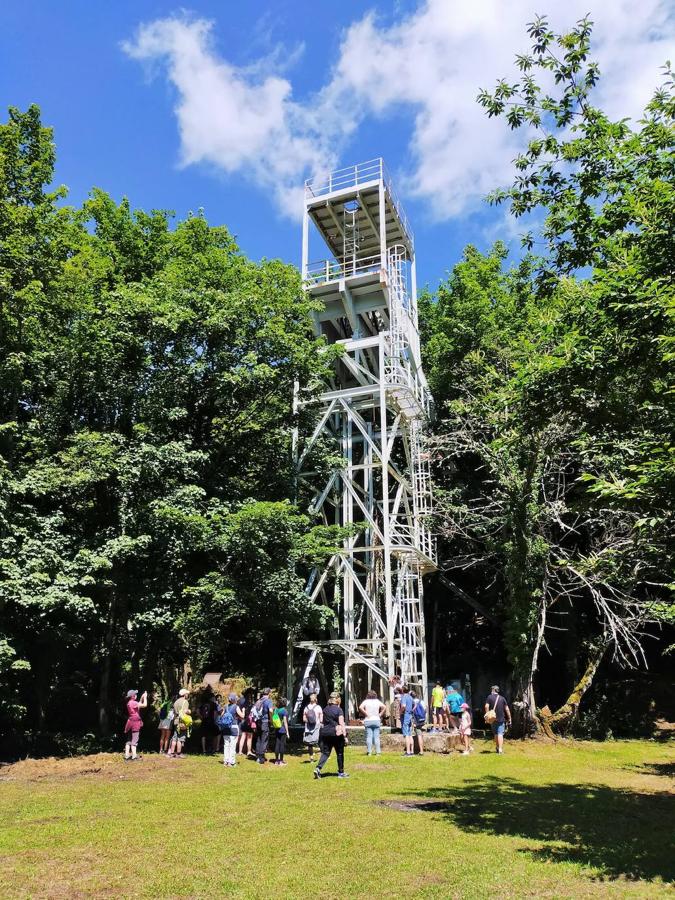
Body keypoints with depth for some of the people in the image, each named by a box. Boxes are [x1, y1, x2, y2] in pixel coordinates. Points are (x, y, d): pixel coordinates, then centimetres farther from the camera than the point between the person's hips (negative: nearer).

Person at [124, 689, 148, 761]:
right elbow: (144, 705, -19)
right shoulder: (133, 703, -17)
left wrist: (142, 698, 19)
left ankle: (127, 755, 15)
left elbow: (139, 705, 24)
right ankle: (134, 755, -6)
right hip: (135, 722, -9)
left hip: (130, 722, 9)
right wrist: (145, 697, -6)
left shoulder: (129, 703, 11)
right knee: (134, 740, -6)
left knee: (129, 740, 13)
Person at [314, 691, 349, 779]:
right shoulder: (339, 709, -8)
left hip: (325, 733, 5)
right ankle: (341, 772, 16)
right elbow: (341, 723, -13)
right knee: (340, 753, 9)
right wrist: (344, 734, -13)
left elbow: (323, 722, 15)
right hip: (336, 733, -5)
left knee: (325, 752, 8)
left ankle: (318, 768, -11)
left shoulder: (325, 709, 9)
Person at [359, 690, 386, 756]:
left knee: (369, 736, 1)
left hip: (368, 721, -1)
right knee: (376, 737, 4)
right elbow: (384, 707, -4)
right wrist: (380, 714, 0)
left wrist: (365, 713, -6)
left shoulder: (366, 701, 1)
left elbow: (360, 707, -14)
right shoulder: (377, 701, 5)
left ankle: (369, 752, -1)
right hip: (376, 720, 1)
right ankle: (378, 752, 3)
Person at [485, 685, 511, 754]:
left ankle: (497, 748, 27)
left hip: (493, 719, 0)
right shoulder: (502, 698, 3)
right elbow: (507, 709, 2)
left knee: (496, 734, 16)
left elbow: (486, 706, -13)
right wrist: (509, 718, 9)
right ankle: (500, 749, -14)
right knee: (500, 734, -3)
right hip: (501, 719, 0)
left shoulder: (490, 697, -2)